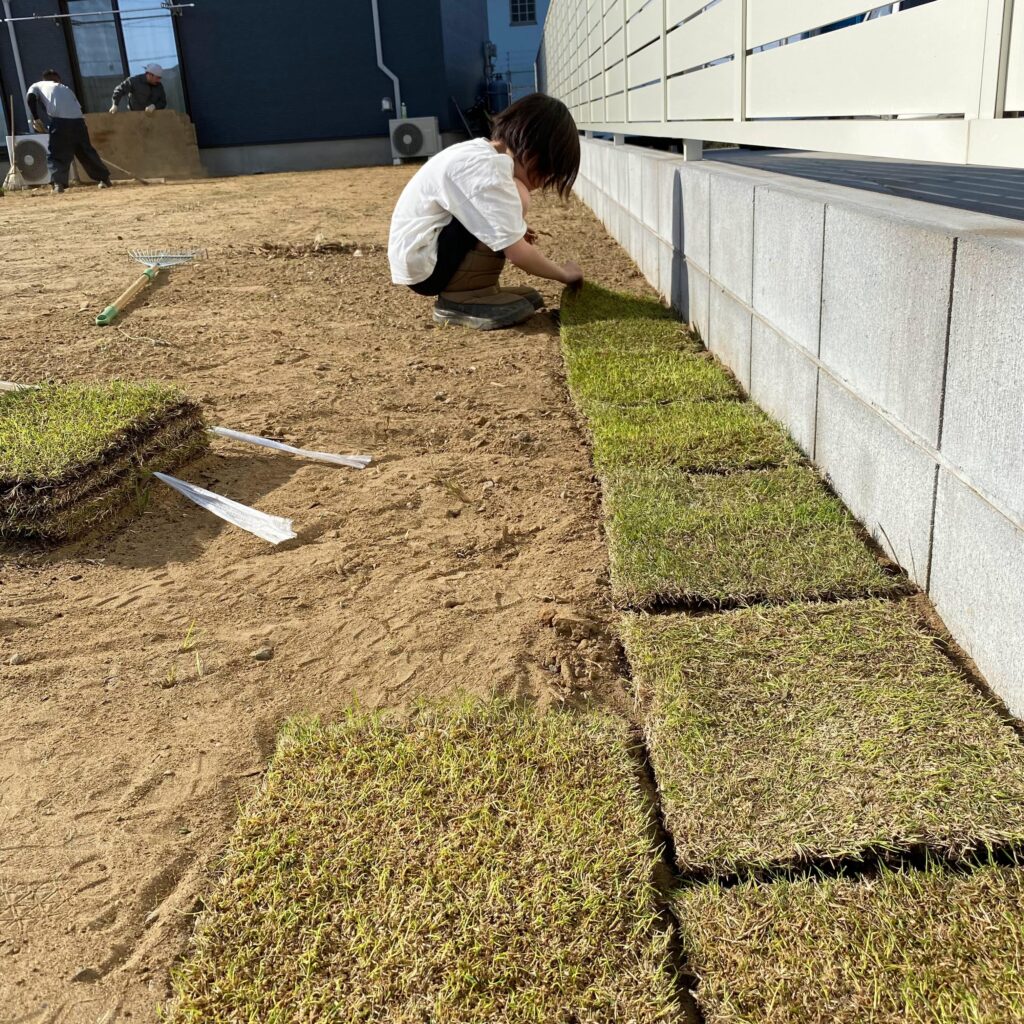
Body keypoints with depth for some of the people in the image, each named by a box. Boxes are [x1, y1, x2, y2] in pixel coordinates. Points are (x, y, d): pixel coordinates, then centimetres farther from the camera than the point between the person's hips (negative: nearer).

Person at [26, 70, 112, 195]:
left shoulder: (37, 86, 24)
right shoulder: (66, 88, 34)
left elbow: (30, 98, 3)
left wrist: (36, 118, 0)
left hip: (59, 120, -3)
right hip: (78, 120, 3)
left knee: (57, 154, 2)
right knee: (86, 152, 18)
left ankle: (58, 183, -17)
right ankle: (104, 178, 24)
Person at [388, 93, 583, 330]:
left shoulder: (479, 153, 7)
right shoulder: (486, 168, -22)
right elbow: (517, 253, -22)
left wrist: (513, 230, 10)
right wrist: (565, 274, -7)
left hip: (433, 256, 10)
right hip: (424, 266, -10)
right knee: (515, 198, -19)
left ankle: (476, 290, 7)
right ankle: (462, 298, -11)